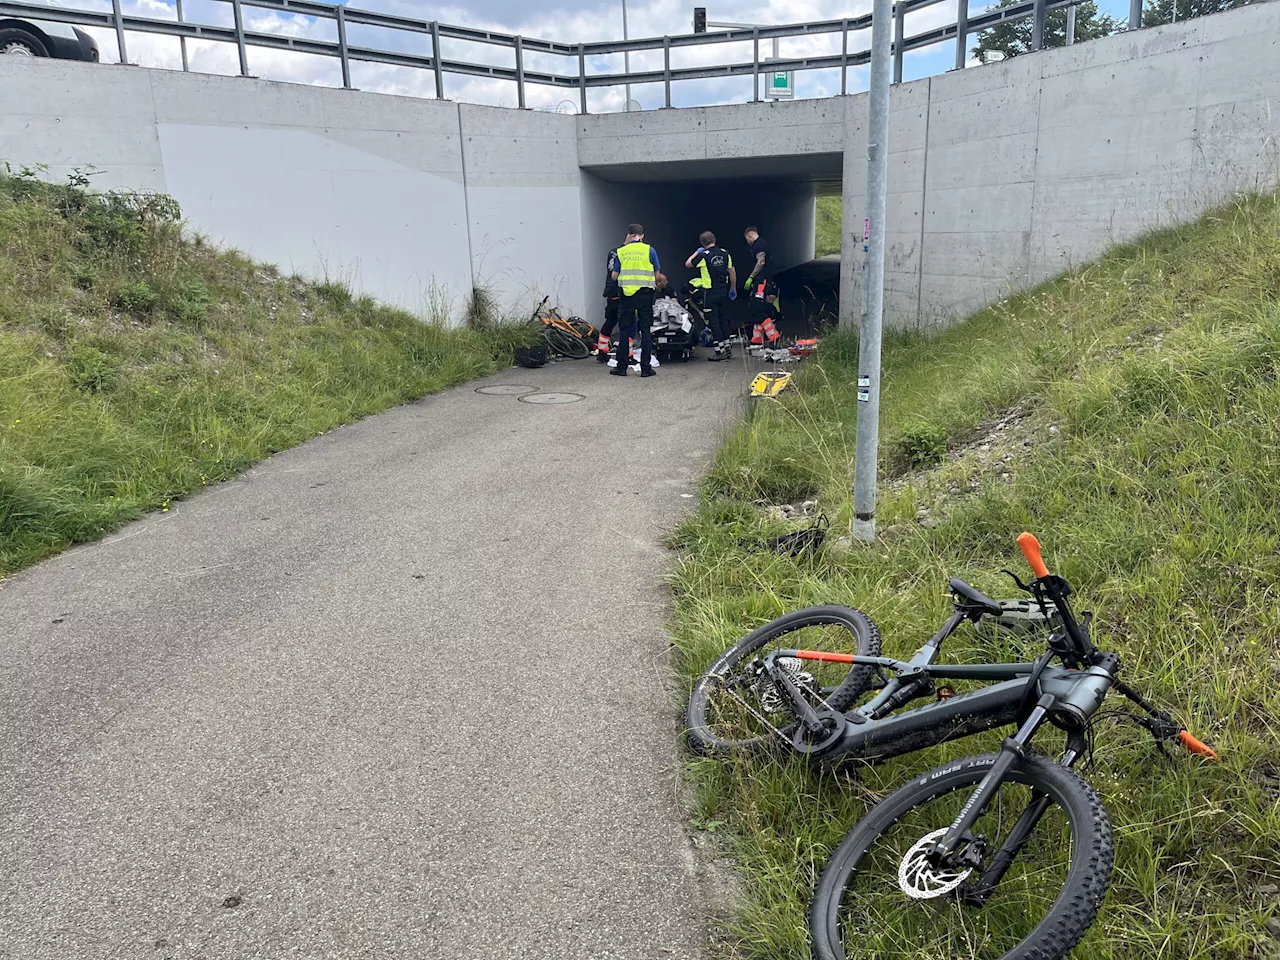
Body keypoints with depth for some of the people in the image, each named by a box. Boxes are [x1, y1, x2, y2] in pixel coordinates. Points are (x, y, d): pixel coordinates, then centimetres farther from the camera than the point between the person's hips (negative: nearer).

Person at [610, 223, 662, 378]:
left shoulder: (621, 251, 4)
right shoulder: (649, 250, 0)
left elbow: (614, 276, 8)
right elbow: (657, 275, 4)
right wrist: (660, 280, 26)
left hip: (626, 295, 1)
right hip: (645, 294, -1)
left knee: (624, 330, 8)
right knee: (646, 331, 4)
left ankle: (621, 367, 9)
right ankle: (645, 368, 2)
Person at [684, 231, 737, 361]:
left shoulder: (703, 255, -14)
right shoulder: (725, 253, 2)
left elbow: (687, 264, 1)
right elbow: (732, 272, 8)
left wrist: (697, 252, 14)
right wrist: (733, 288, 19)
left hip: (710, 293, -6)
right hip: (723, 291, 6)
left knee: (713, 322, 0)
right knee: (723, 319, 16)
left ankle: (720, 351, 1)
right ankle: (727, 349, 19)